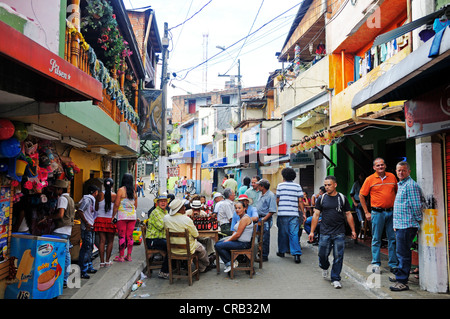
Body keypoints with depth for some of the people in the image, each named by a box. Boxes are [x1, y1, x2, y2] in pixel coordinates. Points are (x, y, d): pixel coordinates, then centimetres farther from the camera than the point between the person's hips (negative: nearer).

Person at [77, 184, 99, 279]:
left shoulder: (92, 200, 17)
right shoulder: (87, 199, -13)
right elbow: (79, 211, -20)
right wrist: (86, 223, -21)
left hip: (91, 228, 10)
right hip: (87, 228, -10)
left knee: (90, 248, 16)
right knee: (86, 248, -9)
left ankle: (89, 267, 27)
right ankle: (82, 271, -5)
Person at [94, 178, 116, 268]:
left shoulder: (100, 195, -2)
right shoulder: (114, 195, -6)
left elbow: (96, 208, 5)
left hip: (100, 219, 1)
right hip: (111, 220, -1)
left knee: (102, 240, 4)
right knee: (110, 241, 9)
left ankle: (102, 261, 5)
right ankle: (107, 261, 10)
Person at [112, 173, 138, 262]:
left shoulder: (121, 190, -8)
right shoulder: (134, 191, 7)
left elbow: (116, 205, -9)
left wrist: (113, 216, -2)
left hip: (122, 216, -5)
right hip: (132, 216, 5)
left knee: (122, 236, 1)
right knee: (130, 236, 10)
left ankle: (121, 257, 6)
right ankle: (129, 256, 15)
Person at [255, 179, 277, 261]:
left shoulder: (271, 195, -13)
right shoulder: (261, 195, 15)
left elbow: (272, 211, -17)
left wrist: (263, 219, -19)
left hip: (266, 220, -8)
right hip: (259, 219, 8)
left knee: (264, 239, -2)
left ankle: (264, 256, 7)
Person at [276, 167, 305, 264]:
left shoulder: (280, 185, 2)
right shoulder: (297, 186, 5)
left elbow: (277, 201, 4)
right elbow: (300, 201, 1)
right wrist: (303, 213, 6)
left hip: (282, 213, -1)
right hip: (294, 214, 1)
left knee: (282, 233, 11)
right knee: (294, 234, -1)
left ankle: (282, 251, 24)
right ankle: (296, 254, -9)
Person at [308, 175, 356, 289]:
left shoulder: (342, 198, 5)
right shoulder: (321, 198, 4)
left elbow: (348, 215, 10)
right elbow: (316, 215, 5)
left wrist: (353, 230, 7)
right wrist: (312, 231, 1)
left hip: (339, 234, 0)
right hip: (325, 233, 0)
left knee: (338, 257, 0)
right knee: (322, 255, 3)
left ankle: (335, 279, 14)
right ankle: (324, 267, 36)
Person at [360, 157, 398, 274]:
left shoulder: (392, 177, 6)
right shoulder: (370, 179, -1)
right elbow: (361, 196, 3)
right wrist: (366, 212, -1)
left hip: (391, 212, 3)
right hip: (377, 213, -3)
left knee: (393, 238, 8)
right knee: (376, 239, 3)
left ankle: (393, 264, 18)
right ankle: (375, 264, 11)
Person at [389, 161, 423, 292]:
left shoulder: (411, 185, -13)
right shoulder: (400, 184, 19)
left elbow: (416, 206, -16)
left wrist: (418, 221, -10)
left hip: (407, 225, -10)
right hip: (400, 225, 10)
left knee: (403, 253, -7)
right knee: (401, 252, 19)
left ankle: (402, 282, -2)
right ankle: (400, 276, 31)